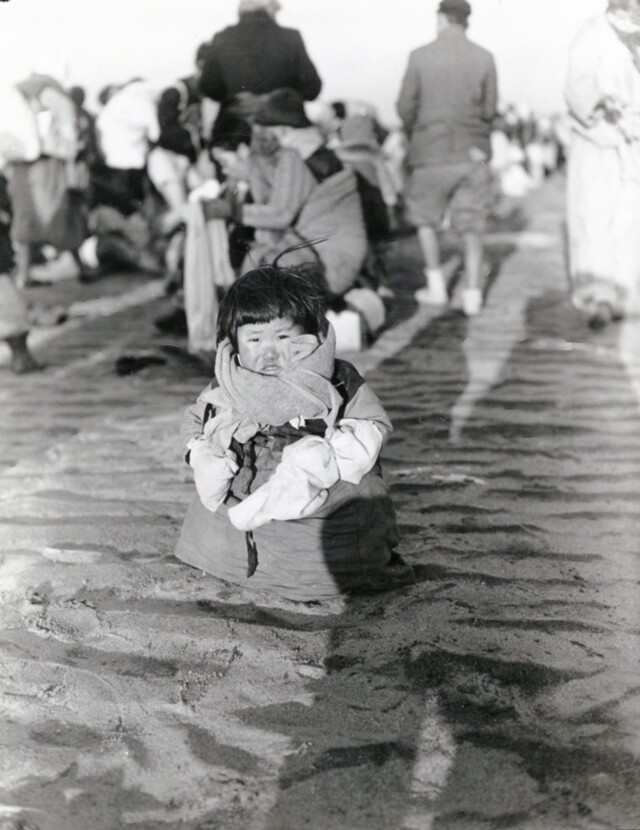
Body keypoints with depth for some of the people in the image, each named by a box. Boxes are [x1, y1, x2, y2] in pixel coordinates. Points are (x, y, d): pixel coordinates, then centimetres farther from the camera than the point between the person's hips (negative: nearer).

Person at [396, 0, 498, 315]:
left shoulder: (420, 56, -6)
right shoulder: (484, 58, -3)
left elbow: (405, 107, -3)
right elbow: (489, 109, 0)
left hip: (431, 151, -1)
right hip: (472, 151, 1)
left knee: (425, 218, 18)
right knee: (471, 226, 8)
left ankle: (436, 286, 17)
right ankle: (472, 294, 7)